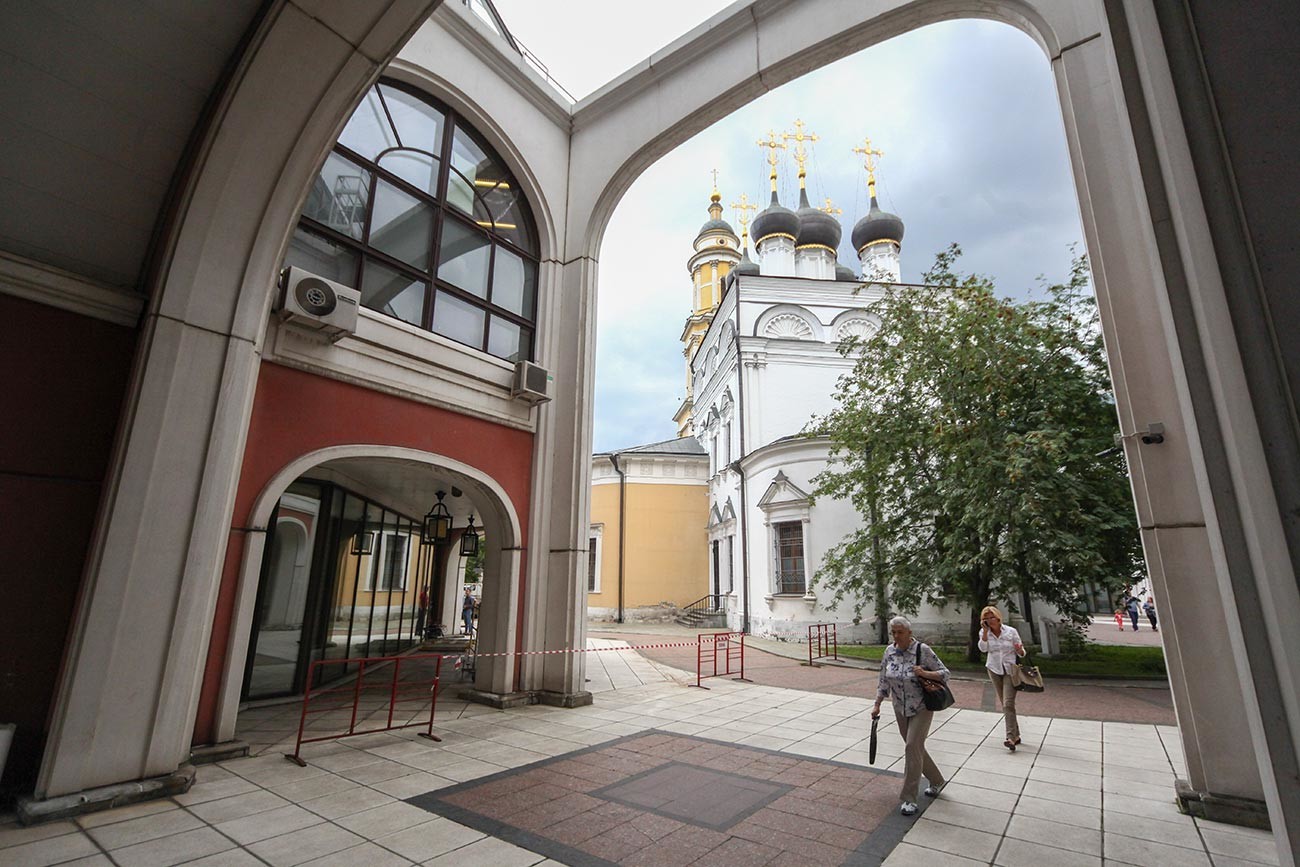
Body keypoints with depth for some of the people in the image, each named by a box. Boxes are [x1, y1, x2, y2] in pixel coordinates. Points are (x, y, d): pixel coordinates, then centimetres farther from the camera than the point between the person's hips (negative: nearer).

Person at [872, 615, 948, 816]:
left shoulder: (923, 650, -17)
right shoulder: (889, 651, -2)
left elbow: (944, 673, -11)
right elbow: (883, 681, 5)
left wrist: (925, 673, -29)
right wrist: (877, 705, 4)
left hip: (921, 708, -5)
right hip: (900, 709, 5)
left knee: (912, 747, -11)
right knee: (916, 747, 16)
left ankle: (909, 798, -1)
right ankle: (936, 780, 41)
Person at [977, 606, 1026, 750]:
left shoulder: (1011, 631, -6)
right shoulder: (984, 632, -1)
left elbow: (1021, 653, 0)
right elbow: (983, 648, -19)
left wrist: (1020, 650, -23)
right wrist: (985, 631, -23)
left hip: (1010, 670, -3)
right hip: (994, 669, 3)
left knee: (1008, 703, -14)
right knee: (1005, 704, 10)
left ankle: (1011, 738, -15)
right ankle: (1016, 735, 23)